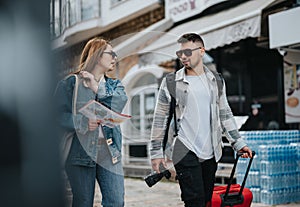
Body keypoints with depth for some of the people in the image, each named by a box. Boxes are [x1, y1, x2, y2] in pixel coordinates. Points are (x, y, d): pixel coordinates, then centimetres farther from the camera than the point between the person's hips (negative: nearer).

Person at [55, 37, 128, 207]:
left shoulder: (115, 84, 18)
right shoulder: (70, 83, 3)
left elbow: (119, 103, -3)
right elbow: (60, 115, -7)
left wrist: (97, 88, -6)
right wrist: (84, 123, -20)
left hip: (109, 151, 4)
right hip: (80, 150, -3)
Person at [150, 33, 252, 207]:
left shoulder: (215, 80, 10)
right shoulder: (170, 82, 0)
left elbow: (225, 114, 16)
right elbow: (160, 119, 3)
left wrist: (239, 143, 10)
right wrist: (156, 152, 0)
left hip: (211, 153, 4)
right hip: (185, 152, -4)